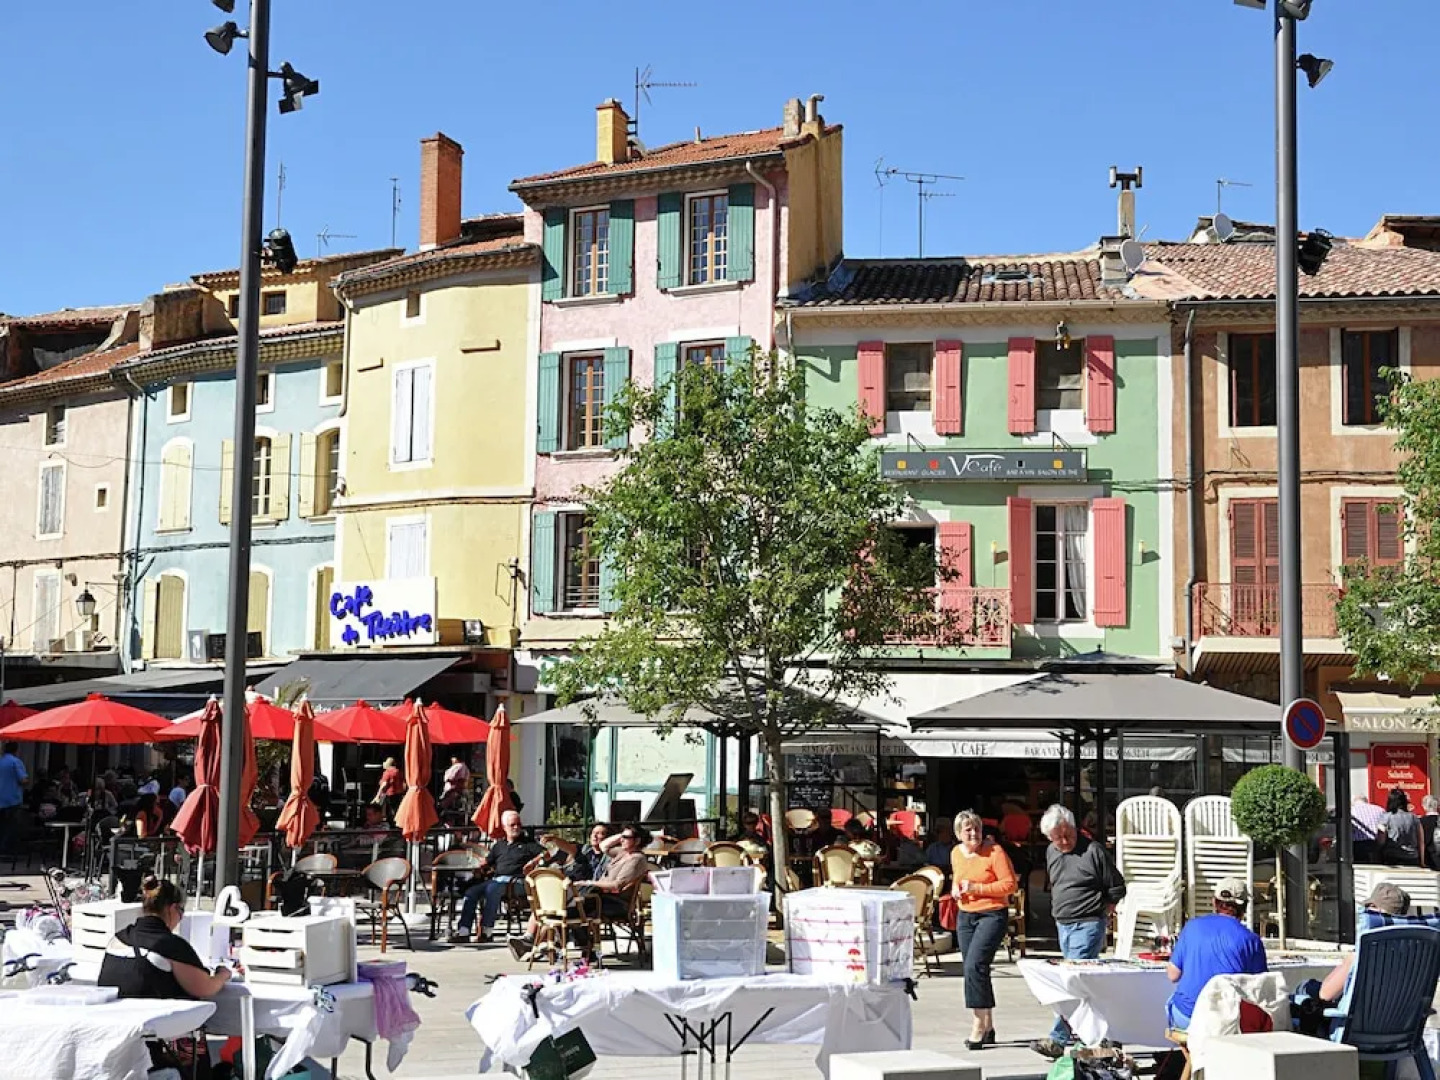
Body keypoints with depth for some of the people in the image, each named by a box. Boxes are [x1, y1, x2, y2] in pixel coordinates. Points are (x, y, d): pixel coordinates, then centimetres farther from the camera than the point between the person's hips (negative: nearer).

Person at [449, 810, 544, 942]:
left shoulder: (528, 843, 15)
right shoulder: (499, 845, 29)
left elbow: (545, 854, 2)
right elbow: (487, 862, 27)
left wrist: (533, 862, -16)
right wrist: (480, 867, 5)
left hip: (514, 880, -5)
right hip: (495, 879, 5)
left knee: (492, 890, -35)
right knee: (471, 892, -18)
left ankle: (486, 930, -34)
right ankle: (463, 931, -21)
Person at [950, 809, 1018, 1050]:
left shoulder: (995, 851, -11)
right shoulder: (956, 853, 8)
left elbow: (1010, 885, -13)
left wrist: (978, 888, -19)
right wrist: (955, 889, 4)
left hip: (992, 915, -7)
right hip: (965, 916, 7)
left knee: (975, 965, -20)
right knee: (972, 969, 8)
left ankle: (981, 1022, -14)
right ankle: (988, 1028, 18)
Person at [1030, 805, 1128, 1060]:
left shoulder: (1093, 851, -10)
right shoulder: (1051, 853, 11)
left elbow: (1117, 887, -4)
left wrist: (1099, 912, -4)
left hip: (1088, 926, -8)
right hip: (1063, 925, 8)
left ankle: (1058, 1039, -17)